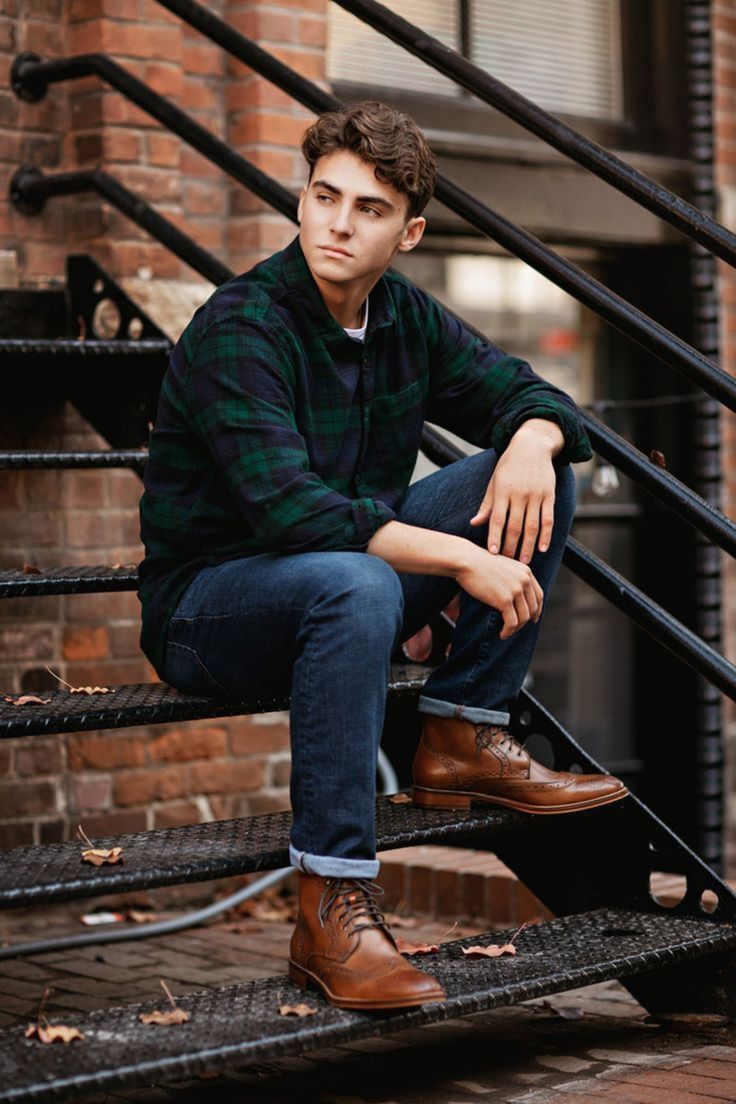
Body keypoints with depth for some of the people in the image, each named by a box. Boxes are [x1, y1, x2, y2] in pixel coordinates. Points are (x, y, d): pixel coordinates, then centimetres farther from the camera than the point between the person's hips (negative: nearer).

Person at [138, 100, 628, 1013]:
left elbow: (531, 397, 9)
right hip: (206, 607, -7)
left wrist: (532, 443, -17)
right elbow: (287, 509, -33)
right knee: (354, 583, -41)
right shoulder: (240, 329, -21)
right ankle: (329, 910, -34)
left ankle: (460, 741, -4)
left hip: (345, 579, 7)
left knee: (538, 469, -4)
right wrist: (462, 559, -35)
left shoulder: (404, 317, 1)